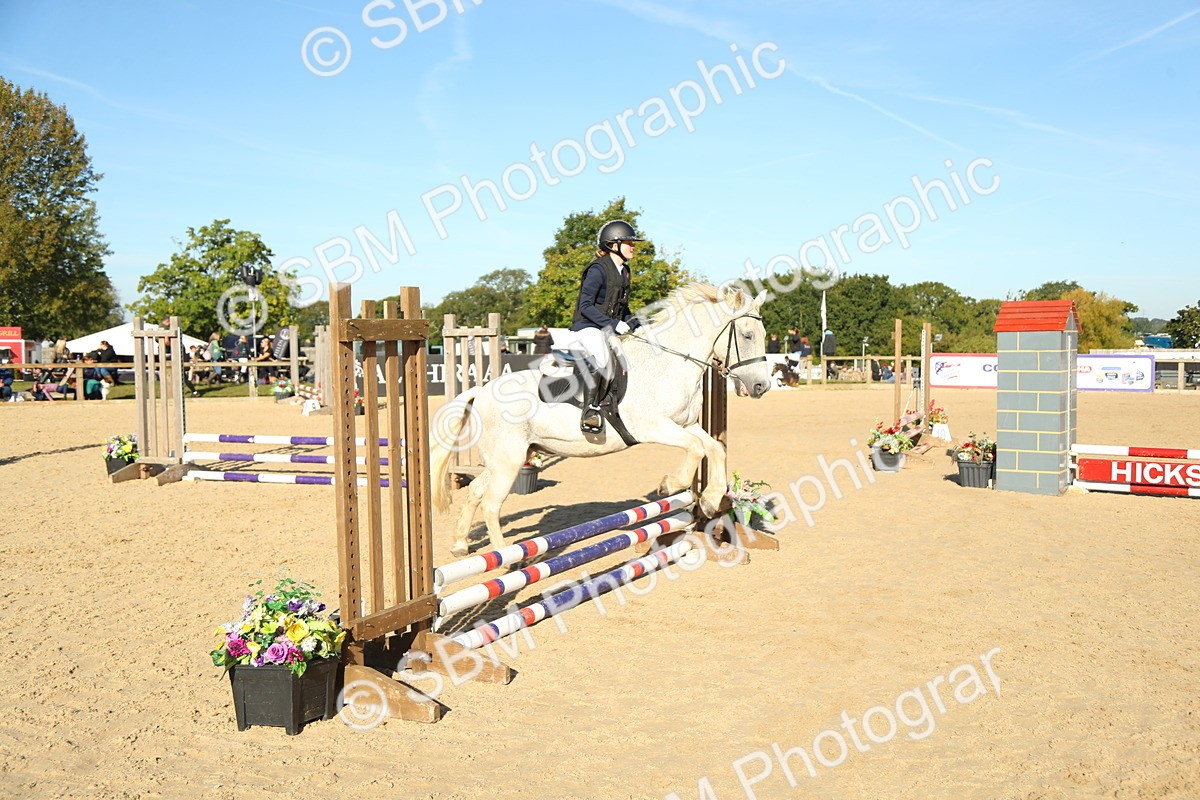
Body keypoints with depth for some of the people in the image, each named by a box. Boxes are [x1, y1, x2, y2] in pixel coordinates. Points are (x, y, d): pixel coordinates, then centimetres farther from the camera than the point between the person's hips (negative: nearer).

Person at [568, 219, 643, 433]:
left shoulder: (624, 271, 13)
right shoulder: (598, 270, -14)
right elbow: (585, 306, -18)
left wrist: (634, 323, 6)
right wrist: (614, 324, -23)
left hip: (611, 329, 10)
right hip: (587, 327, -10)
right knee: (601, 360, -35)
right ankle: (589, 411, -28)